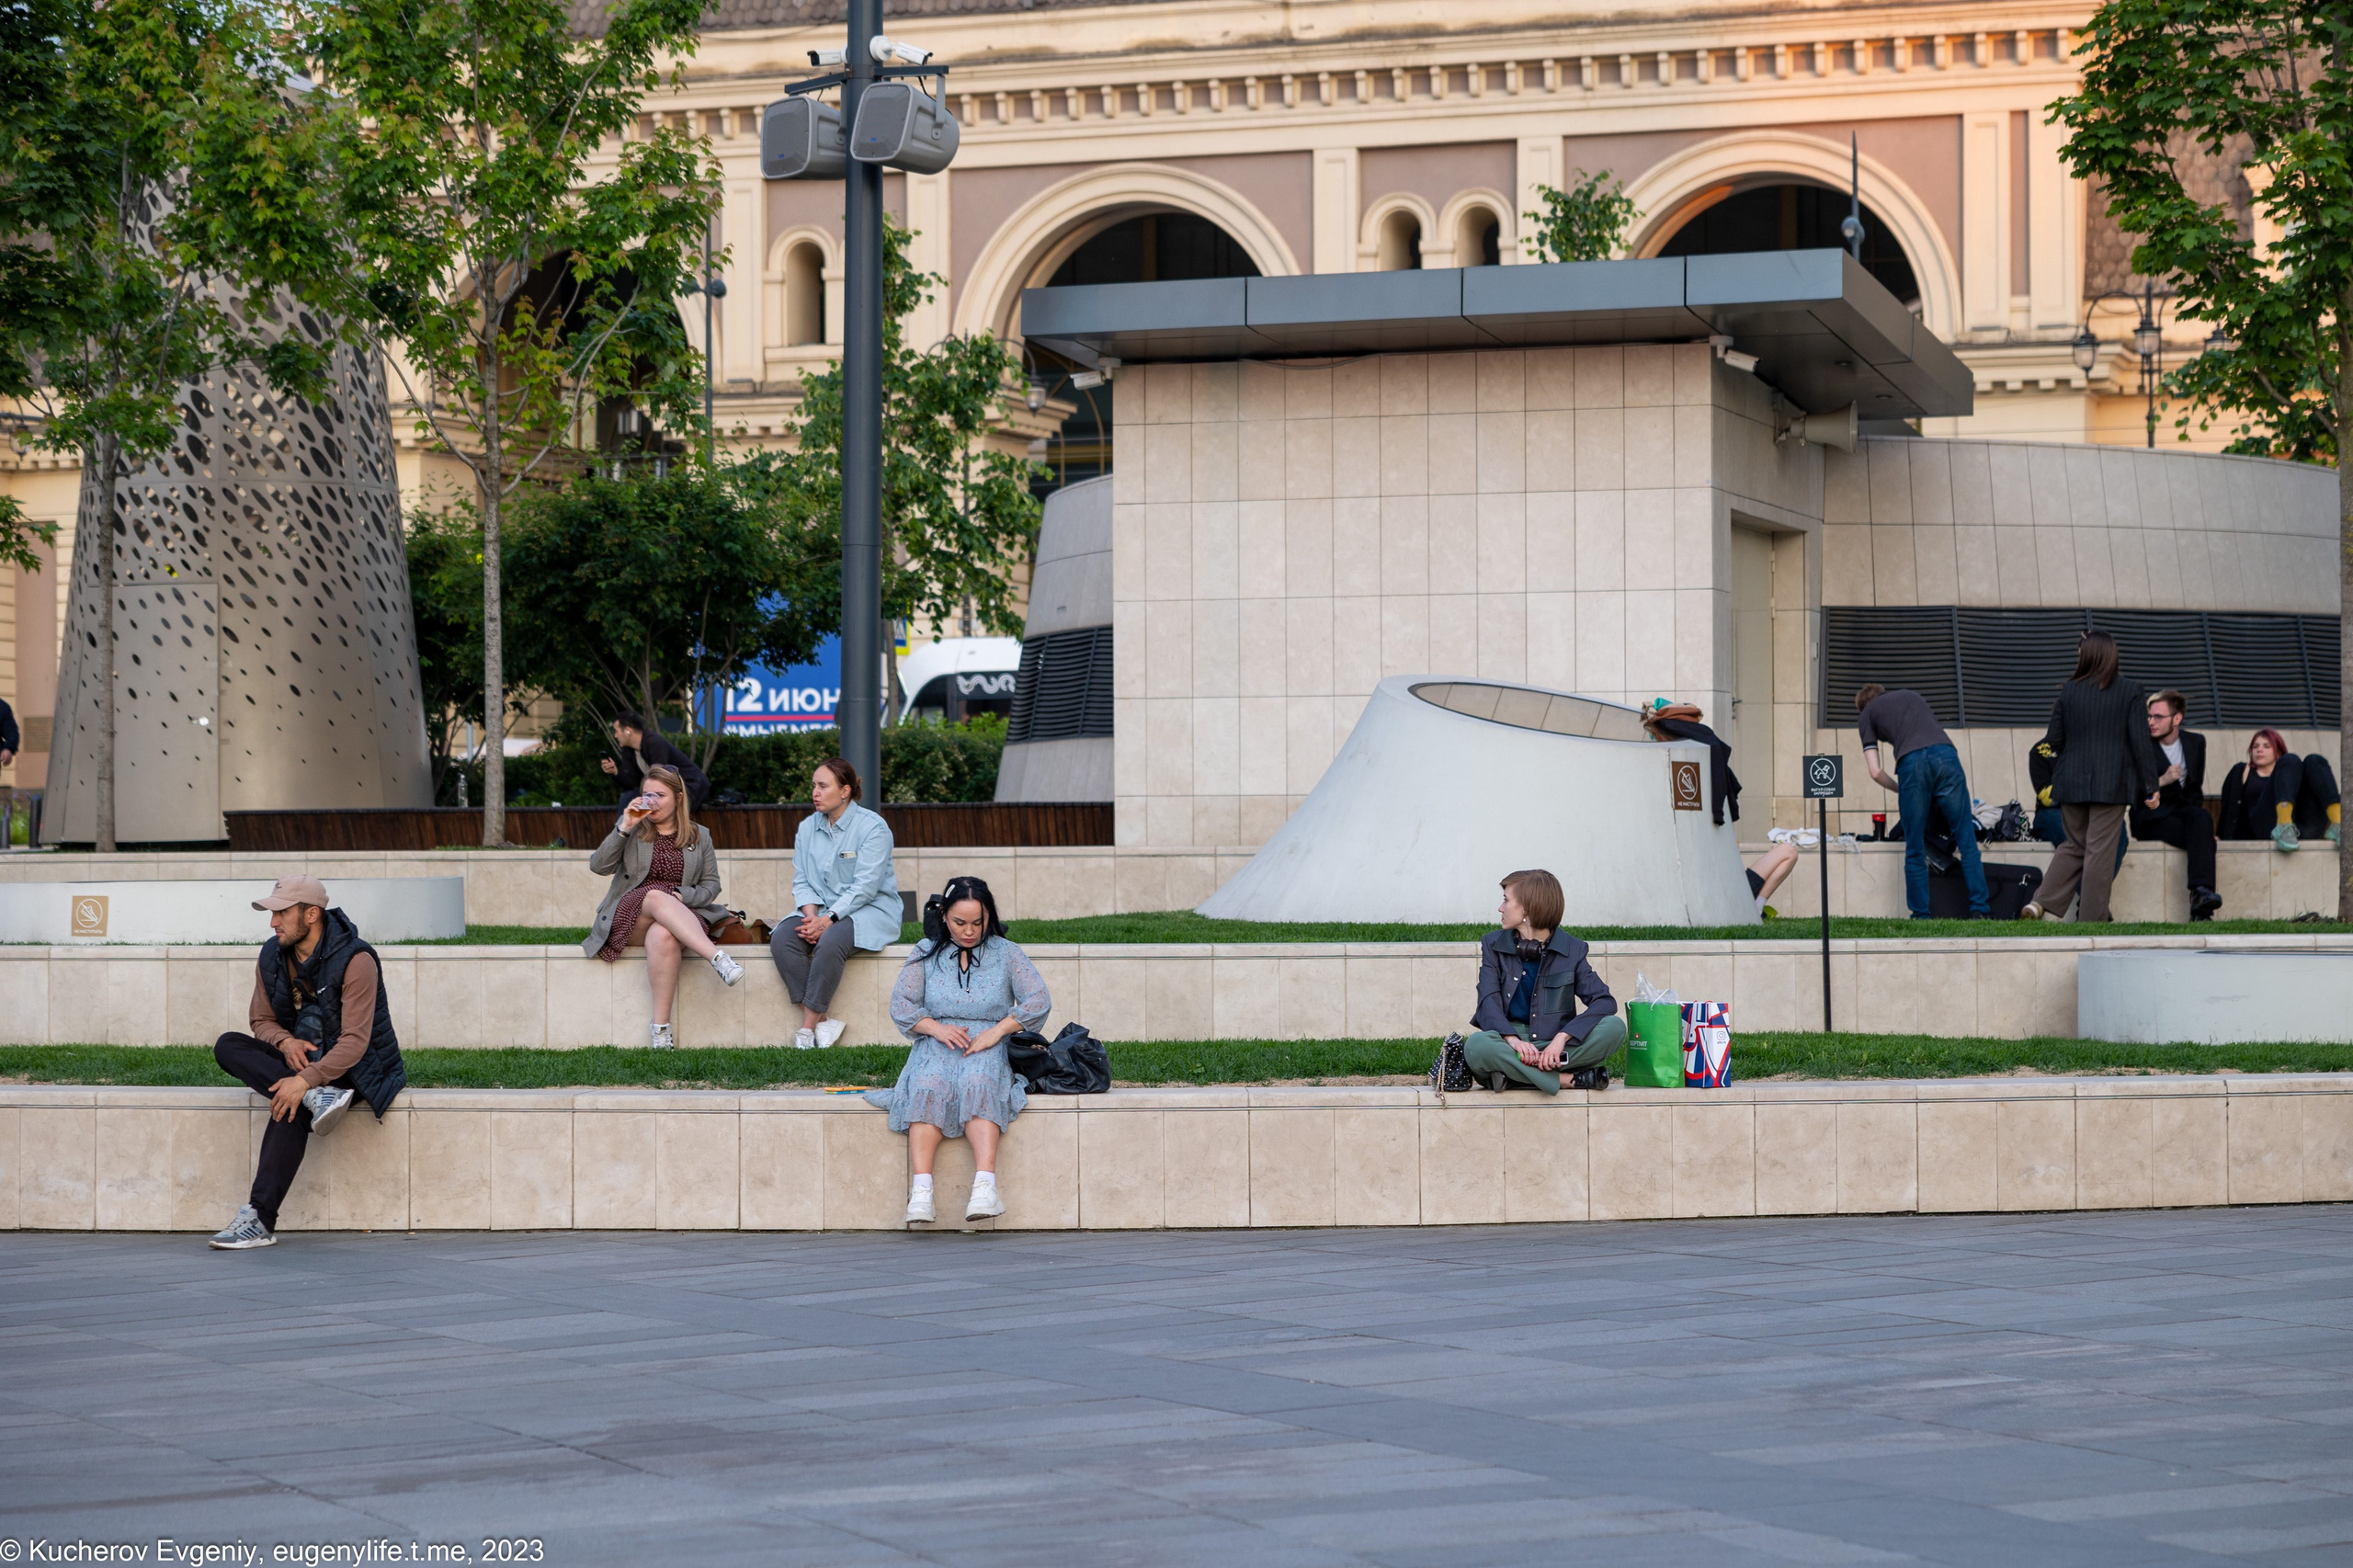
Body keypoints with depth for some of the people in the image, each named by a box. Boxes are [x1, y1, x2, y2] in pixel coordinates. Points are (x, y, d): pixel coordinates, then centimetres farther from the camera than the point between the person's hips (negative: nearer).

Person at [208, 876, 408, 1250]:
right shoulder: (272, 957, -1)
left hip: (355, 1071, -7)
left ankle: (259, 1218, -38)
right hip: (299, 1060, 7)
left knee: (292, 1104, -36)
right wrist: (285, 1042, -17)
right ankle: (317, 1098, -34)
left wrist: (304, 1080, -38)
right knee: (227, 1047, -18)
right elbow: (261, 1020, 7)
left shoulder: (355, 961, -21)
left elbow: (355, 1042, -27)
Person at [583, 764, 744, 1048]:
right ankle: (718, 958, -52)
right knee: (658, 898, -37)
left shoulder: (699, 837, 16)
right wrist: (624, 829, -9)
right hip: (628, 916, 0)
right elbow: (598, 866, 2)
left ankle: (661, 1027, -45)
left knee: (664, 935, -39)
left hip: (679, 913, 0)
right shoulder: (632, 828, 15)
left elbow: (711, 885, 11)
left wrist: (682, 896, -9)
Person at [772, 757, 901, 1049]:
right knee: (782, 939, -24)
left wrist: (828, 920, -24)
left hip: (870, 910, -6)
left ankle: (808, 1026, -27)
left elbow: (864, 887, -17)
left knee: (830, 942, -36)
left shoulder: (873, 827, -9)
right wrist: (811, 916, -13)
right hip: (822, 911, 6)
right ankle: (822, 1023, -24)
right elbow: (802, 881, 7)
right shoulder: (808, 828, 10)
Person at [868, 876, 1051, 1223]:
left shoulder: (1006, 954, 10)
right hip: (937, 1048, 1)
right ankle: (921, 1190, -46)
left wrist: (997, 1031, -10)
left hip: (988, 1049, -1)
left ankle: (985, 1185, -53)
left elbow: (1039, 1000, 2)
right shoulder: (926, 953, 13)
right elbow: (900, 1005, 8)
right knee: (929, 1088, -34)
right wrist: (935, 1027, -11)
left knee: (979, 1086, -36)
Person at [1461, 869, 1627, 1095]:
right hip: (1508, 1043, -1)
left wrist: (1562, 1037, -24)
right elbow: (1489, 1001, -5)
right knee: (1476, 1045, -36)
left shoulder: (1571, 950, 4)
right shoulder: (1493, 944, 8)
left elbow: (1605, 1001, -8)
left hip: (1553, 1044, 1)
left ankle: (1513, 1074, -29)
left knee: (1615, 1027, -25)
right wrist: (1512, 1039, -27)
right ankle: (1572, 1079, -29)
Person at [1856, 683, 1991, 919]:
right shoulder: (1913, 696, 35)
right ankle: (1978, 911, -1)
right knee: (1967, 841, 4)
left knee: (1915, 851, 7)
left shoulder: (1867, 714, 23)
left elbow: (1875, 772, 14)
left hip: (1911, 762, -2)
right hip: (1946, 754, 2)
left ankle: (1921, 916, 5)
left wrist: (1900, 790, 30)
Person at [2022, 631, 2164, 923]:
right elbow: (2141, 742, -6)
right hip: (2111, 783, -3)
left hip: (2071, 781, 3)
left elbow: (2054, 740, 5)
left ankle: (2040, 904, 4)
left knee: (2075, 845, 16)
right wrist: (2150, 784, 0)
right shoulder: (2131, 691, -4)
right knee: (2100, 850, 0)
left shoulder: (2068, 691, 1)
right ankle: (2092, 918, 0)